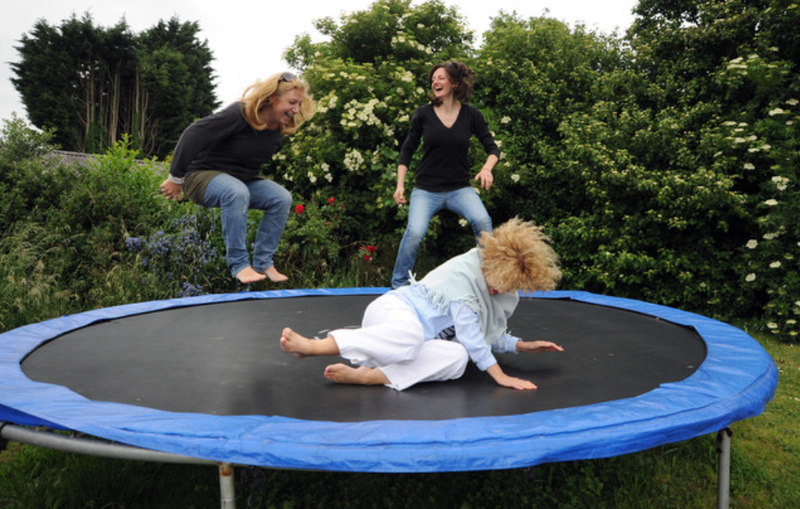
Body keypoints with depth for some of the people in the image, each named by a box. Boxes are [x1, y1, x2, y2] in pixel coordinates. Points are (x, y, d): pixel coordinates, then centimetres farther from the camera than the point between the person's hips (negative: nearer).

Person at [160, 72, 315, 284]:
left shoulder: (278, 129, -2)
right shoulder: (240, 114, -25)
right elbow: (193, 134, -24)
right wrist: (176, 178, -19)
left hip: (243, 179, 7)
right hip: (203, 175, -7)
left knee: (282, 198, -16)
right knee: (237, 193, -39)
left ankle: (263, 263, -11)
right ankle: (239, 265, -31)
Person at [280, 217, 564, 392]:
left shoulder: (501, 292, 13)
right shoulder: (464, 272, -14)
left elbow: (486, 337, 23)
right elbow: (469, 335, -17)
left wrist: (523, 346, 9)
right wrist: (500, 376, -17)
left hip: (421, 336, 7)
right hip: (394, 310, -7)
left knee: (457, 359, -24)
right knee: (409, 337, -44)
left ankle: (365, 375, -32)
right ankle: (311, 345, -35)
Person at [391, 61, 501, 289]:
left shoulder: (472, 115, 0)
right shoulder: (423, 114, 0)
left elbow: (492, 148, 3)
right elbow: (407, 150, 8)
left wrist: (487, 168, -19)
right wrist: (400, 185, 0)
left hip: (460, 189, 1)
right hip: (426, 190, 0)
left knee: (483, 221, -27)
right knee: (415, 232, -24)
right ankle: (398, 285, -3)